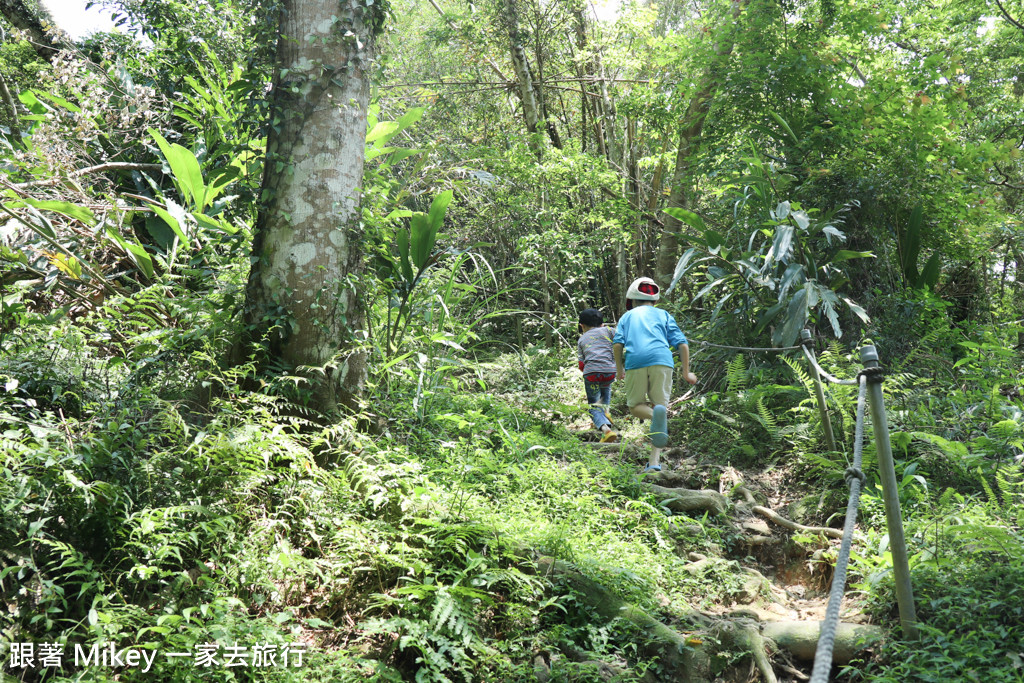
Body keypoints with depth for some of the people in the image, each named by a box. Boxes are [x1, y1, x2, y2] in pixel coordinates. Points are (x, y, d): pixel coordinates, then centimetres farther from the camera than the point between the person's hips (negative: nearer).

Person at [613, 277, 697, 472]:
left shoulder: (627, 316, 23)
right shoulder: (663, 315, 24)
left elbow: (617, 343, 6)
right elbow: (681, 343, 13)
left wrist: (619, 369, 19)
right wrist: (686, 372, 19)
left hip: (635, 361, -1)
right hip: (661, 360, 1)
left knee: (635, 406, 14)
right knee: (660, 404, 7)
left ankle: (655, 414, -25)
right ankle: (654, 461, -7)